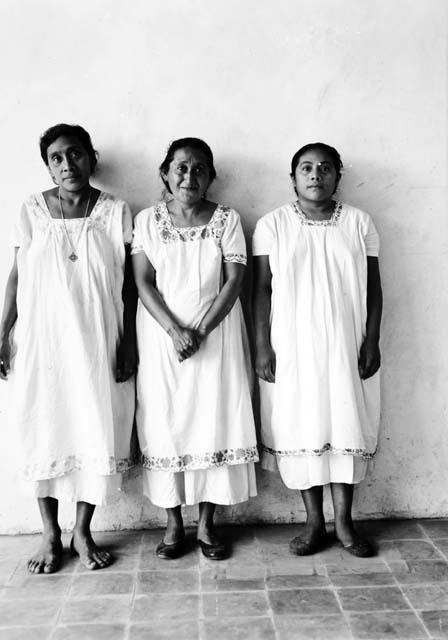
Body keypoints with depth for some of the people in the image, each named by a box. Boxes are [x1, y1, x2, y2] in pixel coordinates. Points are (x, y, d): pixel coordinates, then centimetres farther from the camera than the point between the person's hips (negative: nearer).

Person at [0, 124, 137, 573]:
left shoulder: (115, 212, 0)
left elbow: (129, 283, 1)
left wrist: (128, 341, -4)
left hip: (97, 342, 0)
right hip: (42, 339, 1)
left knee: (97, 430, 3)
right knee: (44, 430, 6)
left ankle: (82, 530, 22)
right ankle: (51, 534, 23)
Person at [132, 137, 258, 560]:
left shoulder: (227, 219, 2)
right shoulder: (147, 220, 4)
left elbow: (234, 280, -5)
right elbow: (143, 282, -3)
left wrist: (200, 331, -15)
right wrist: (175, 330, -16)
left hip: (215, 335, 0)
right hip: (162, 335, 1)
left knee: (214, 421, 1)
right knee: (165, 423, 3)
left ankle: (206, 523, 16)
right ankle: (173, 523, 18)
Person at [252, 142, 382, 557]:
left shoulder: (359, 223, 4)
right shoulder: (272, 225, 1)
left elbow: (373, 288, 5)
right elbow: (263, 288, 0)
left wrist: (372, 342, -3)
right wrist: (262, 345, -6)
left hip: (347, 348, 1)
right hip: (292, 349, -1)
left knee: (348, 428, 6)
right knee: (302, 430, 5)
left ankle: (344, 521, 22)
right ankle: (314, 522, 21)